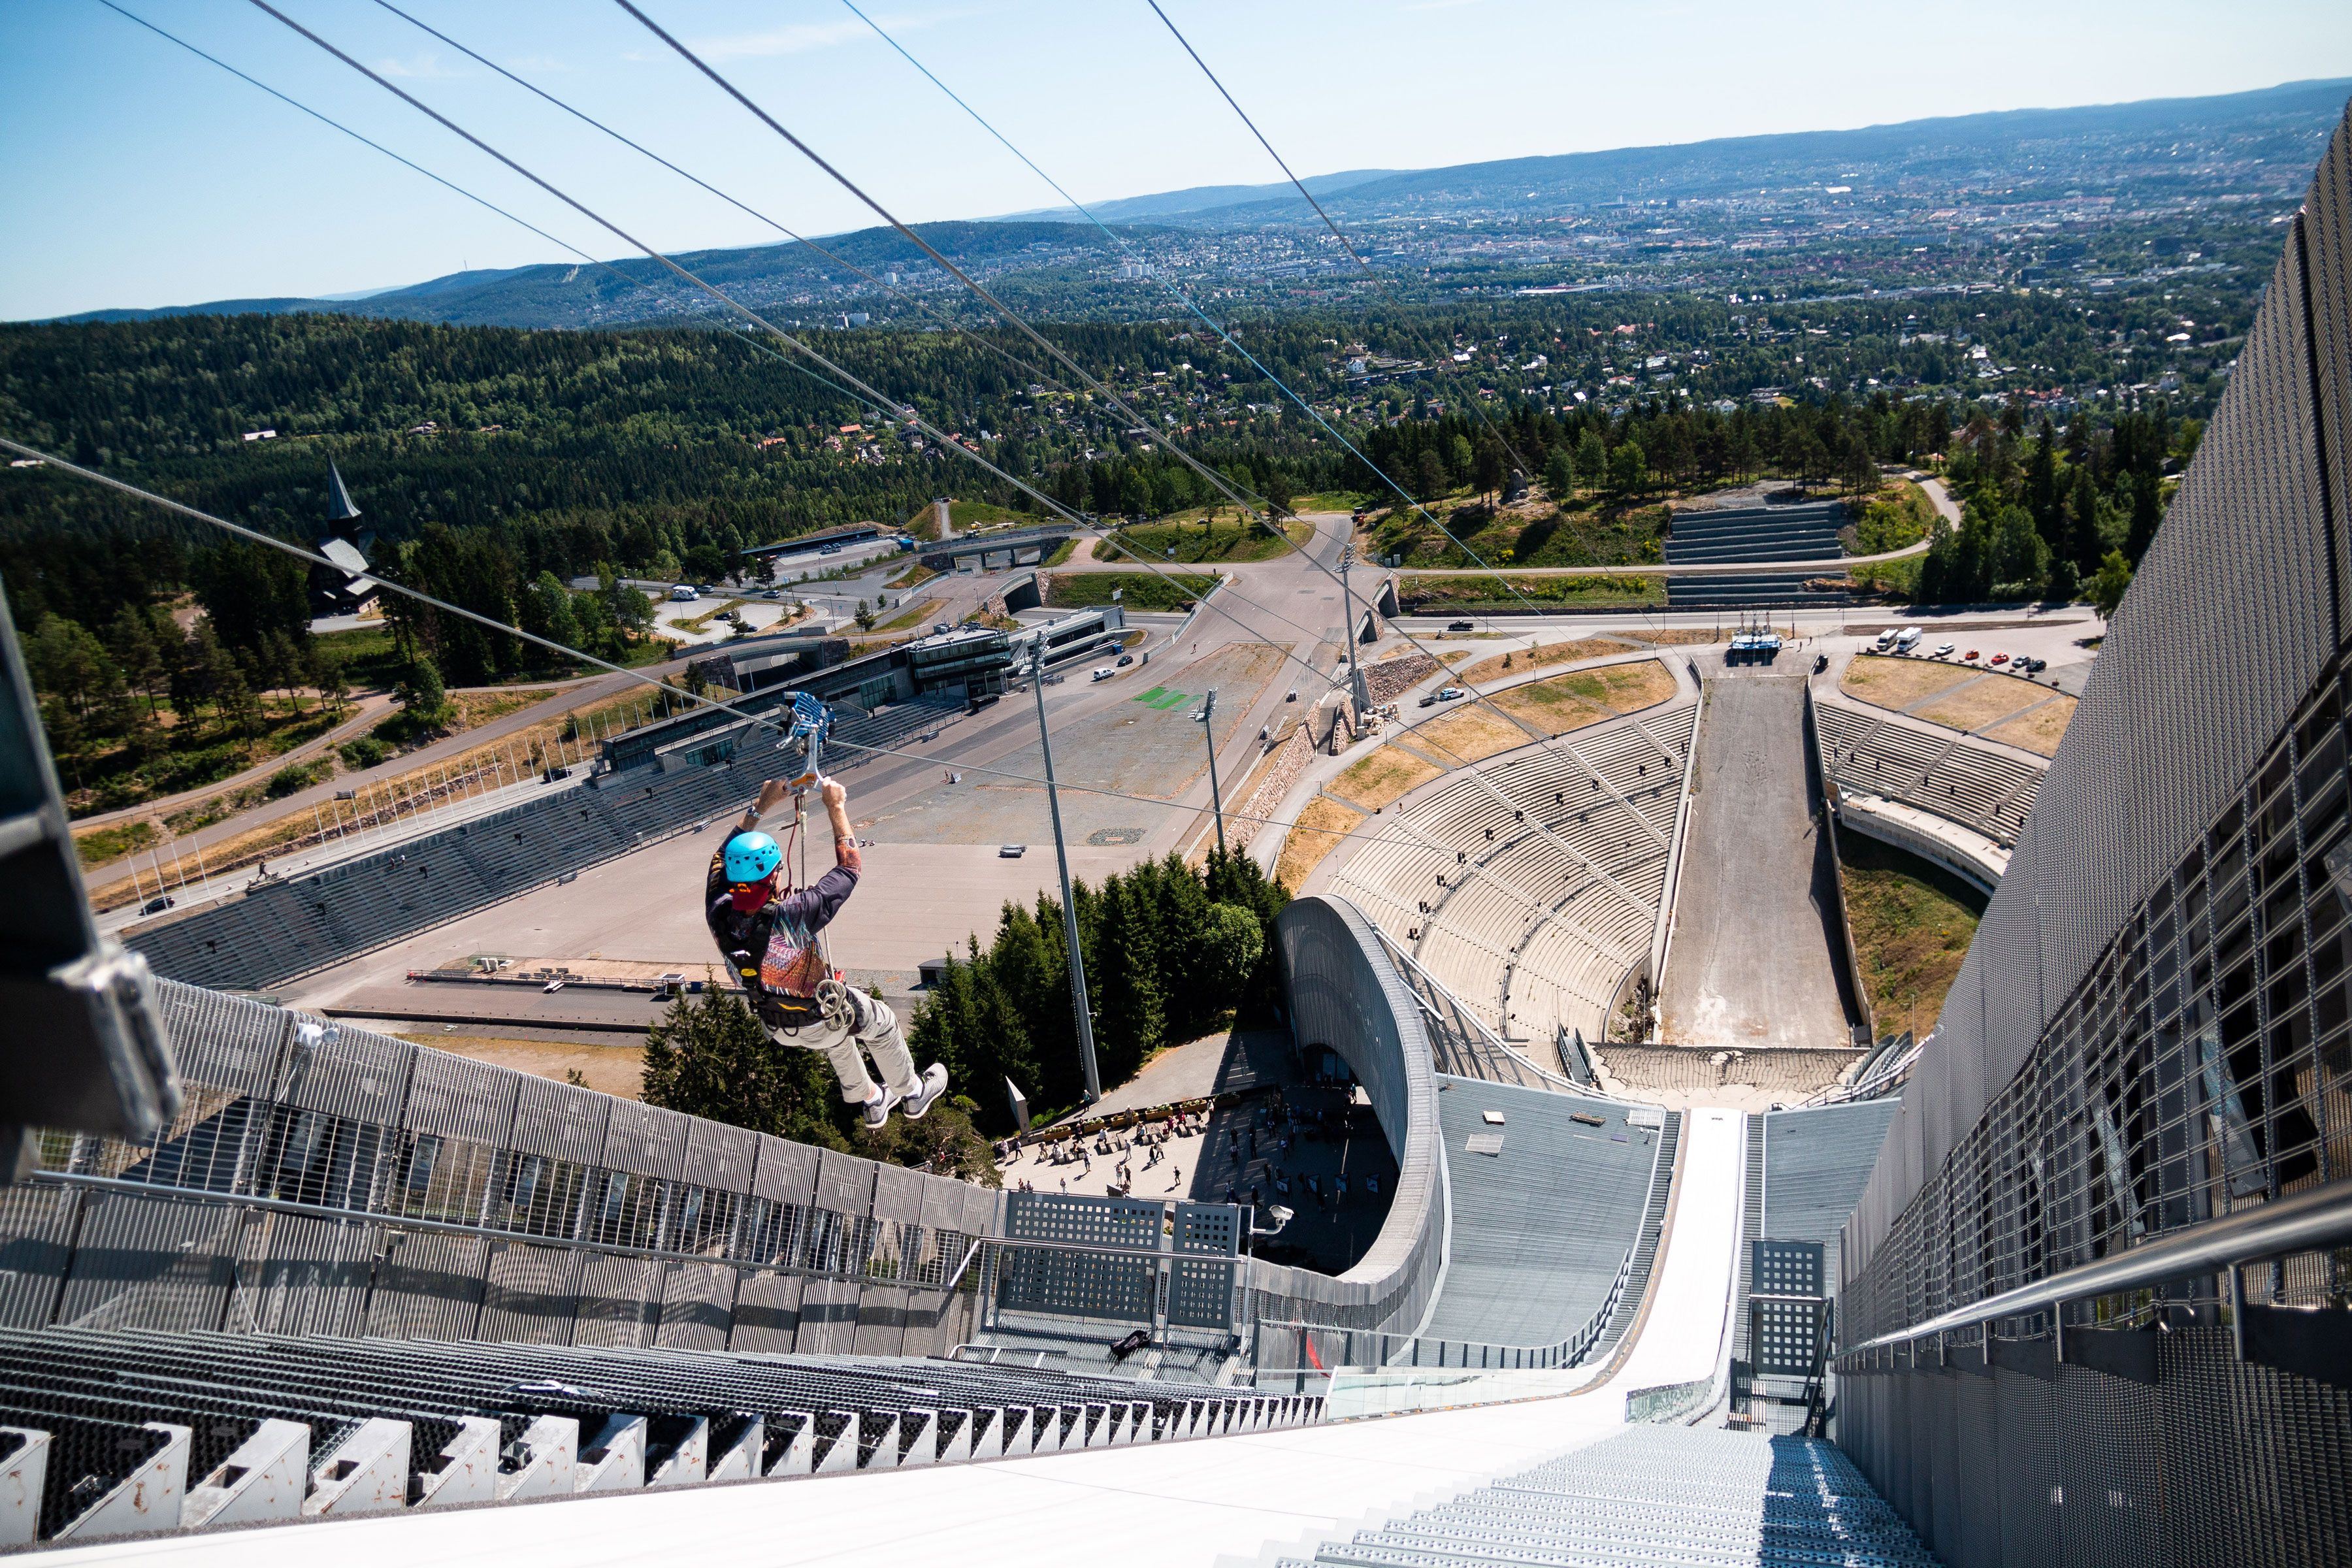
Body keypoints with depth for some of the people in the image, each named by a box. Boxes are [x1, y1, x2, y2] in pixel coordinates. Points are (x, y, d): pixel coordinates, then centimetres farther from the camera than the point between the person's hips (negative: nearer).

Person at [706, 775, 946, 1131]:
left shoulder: (719, 915, -26)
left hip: (775, 1024, 5)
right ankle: (913, 1095, 47)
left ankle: (871, 1103, 55)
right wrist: (836, 806, -18)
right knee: (882, 1023, 26)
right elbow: (850, 866, -27)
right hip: (817, 1019, -5)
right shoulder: (791, 917, -40)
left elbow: (725, 857, -5)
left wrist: (760, 806, -3)